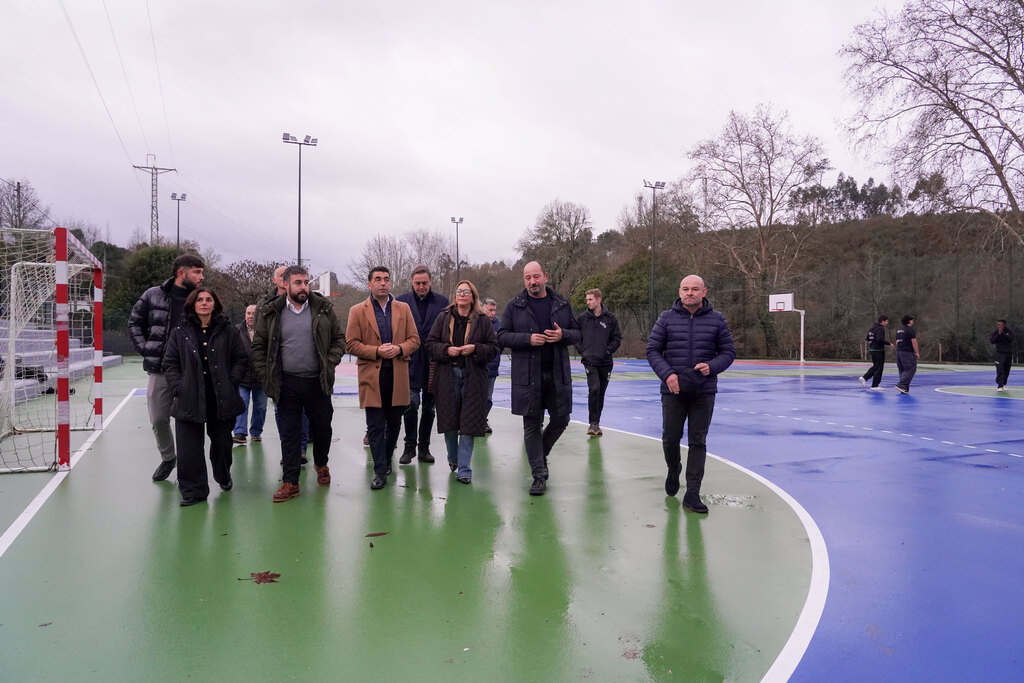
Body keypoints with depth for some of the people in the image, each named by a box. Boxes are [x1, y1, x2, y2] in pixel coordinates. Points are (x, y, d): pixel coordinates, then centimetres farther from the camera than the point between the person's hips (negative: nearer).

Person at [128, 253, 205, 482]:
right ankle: (168, 458, 33)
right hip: (159, 370, 1)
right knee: (158, 420, 9)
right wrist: (144, 349, 4)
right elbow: (134, 322, 14)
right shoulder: (153, 295, 2)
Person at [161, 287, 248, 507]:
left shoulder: (228, 331, 3)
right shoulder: (179, 333, 4)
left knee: (222, 442, 14)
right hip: (189, 400, 0)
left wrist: (231, 383, -5)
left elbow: (241, 359, 5)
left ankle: (223, 476, 40)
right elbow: (170, 364, 6)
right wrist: (179, 388, -5)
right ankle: (193, 490, 10)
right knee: (189, 447, -1)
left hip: (221, 399, 0)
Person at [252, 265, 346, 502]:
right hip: (287, 383, -1)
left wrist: (330, 363, -4)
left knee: (322, 428, 11)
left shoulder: (323, 309, 3)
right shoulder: (271, 313, 3)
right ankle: (290, 482, 12)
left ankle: (321, 464, 39)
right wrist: (265, 376, 0)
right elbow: (258, 346, 8)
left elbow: (339, 338, 9)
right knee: (289, 433, 3)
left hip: (317, 382, 1)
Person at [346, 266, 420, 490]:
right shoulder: (357, 311, 3)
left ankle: (386, 460, 32)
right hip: (372, 376, -2)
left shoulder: (403, 309, 11)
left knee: (394, 423, 12)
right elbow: (351, 344, -1)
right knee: (375, 427, -2)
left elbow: (414, 339, 9)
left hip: (398, 376, 3)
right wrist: (376, 351, -15)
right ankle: (380, 471, 5)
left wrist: (400, 349, -11)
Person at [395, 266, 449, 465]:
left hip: (434, 363, 2)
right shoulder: (401, 301, 3)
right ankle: (410, 446, 6)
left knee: (429, 407, 9)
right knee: (411, 404, -9)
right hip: (410, 362, -1)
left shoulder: (442, 301, 4)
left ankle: (424, 447, 21)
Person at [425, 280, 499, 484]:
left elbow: (493, 348, 3)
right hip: (447, 375, 1)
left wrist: (475, 349, -14)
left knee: (468, 423, -4)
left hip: (473, 376, -1)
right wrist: (446, 349, -12)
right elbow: (430, 344, 6)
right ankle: (453, 458, 33)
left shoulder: (483, 320, 5)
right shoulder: (444, 318, 8)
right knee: (449, 420, 7)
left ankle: (463, 469, 3)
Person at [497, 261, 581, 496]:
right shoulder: (514, 306, 2)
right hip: (527, 375, -2)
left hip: (557, 373, 2)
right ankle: (539, 475, 11)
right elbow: (502, 336, 0)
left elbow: (577, 333, 12)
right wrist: (528, 339, -14)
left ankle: (540, 453, 36)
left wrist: (563, 335, -10)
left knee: (561, 420, 8)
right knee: (532, 425, 2)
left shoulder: (562, 304, 8)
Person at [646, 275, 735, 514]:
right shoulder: (667, 318, 0)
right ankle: (674, 471, 38)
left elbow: (728, 351, 5)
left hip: (704, 392, 0)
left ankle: (692, 494, 10)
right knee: (670, 438, 6)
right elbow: (652, 350, 1)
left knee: (698, 442, 3)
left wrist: (712, 366, -15)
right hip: (673, 391, 0)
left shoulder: (717, 320, 2)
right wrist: (667, 374, -15)